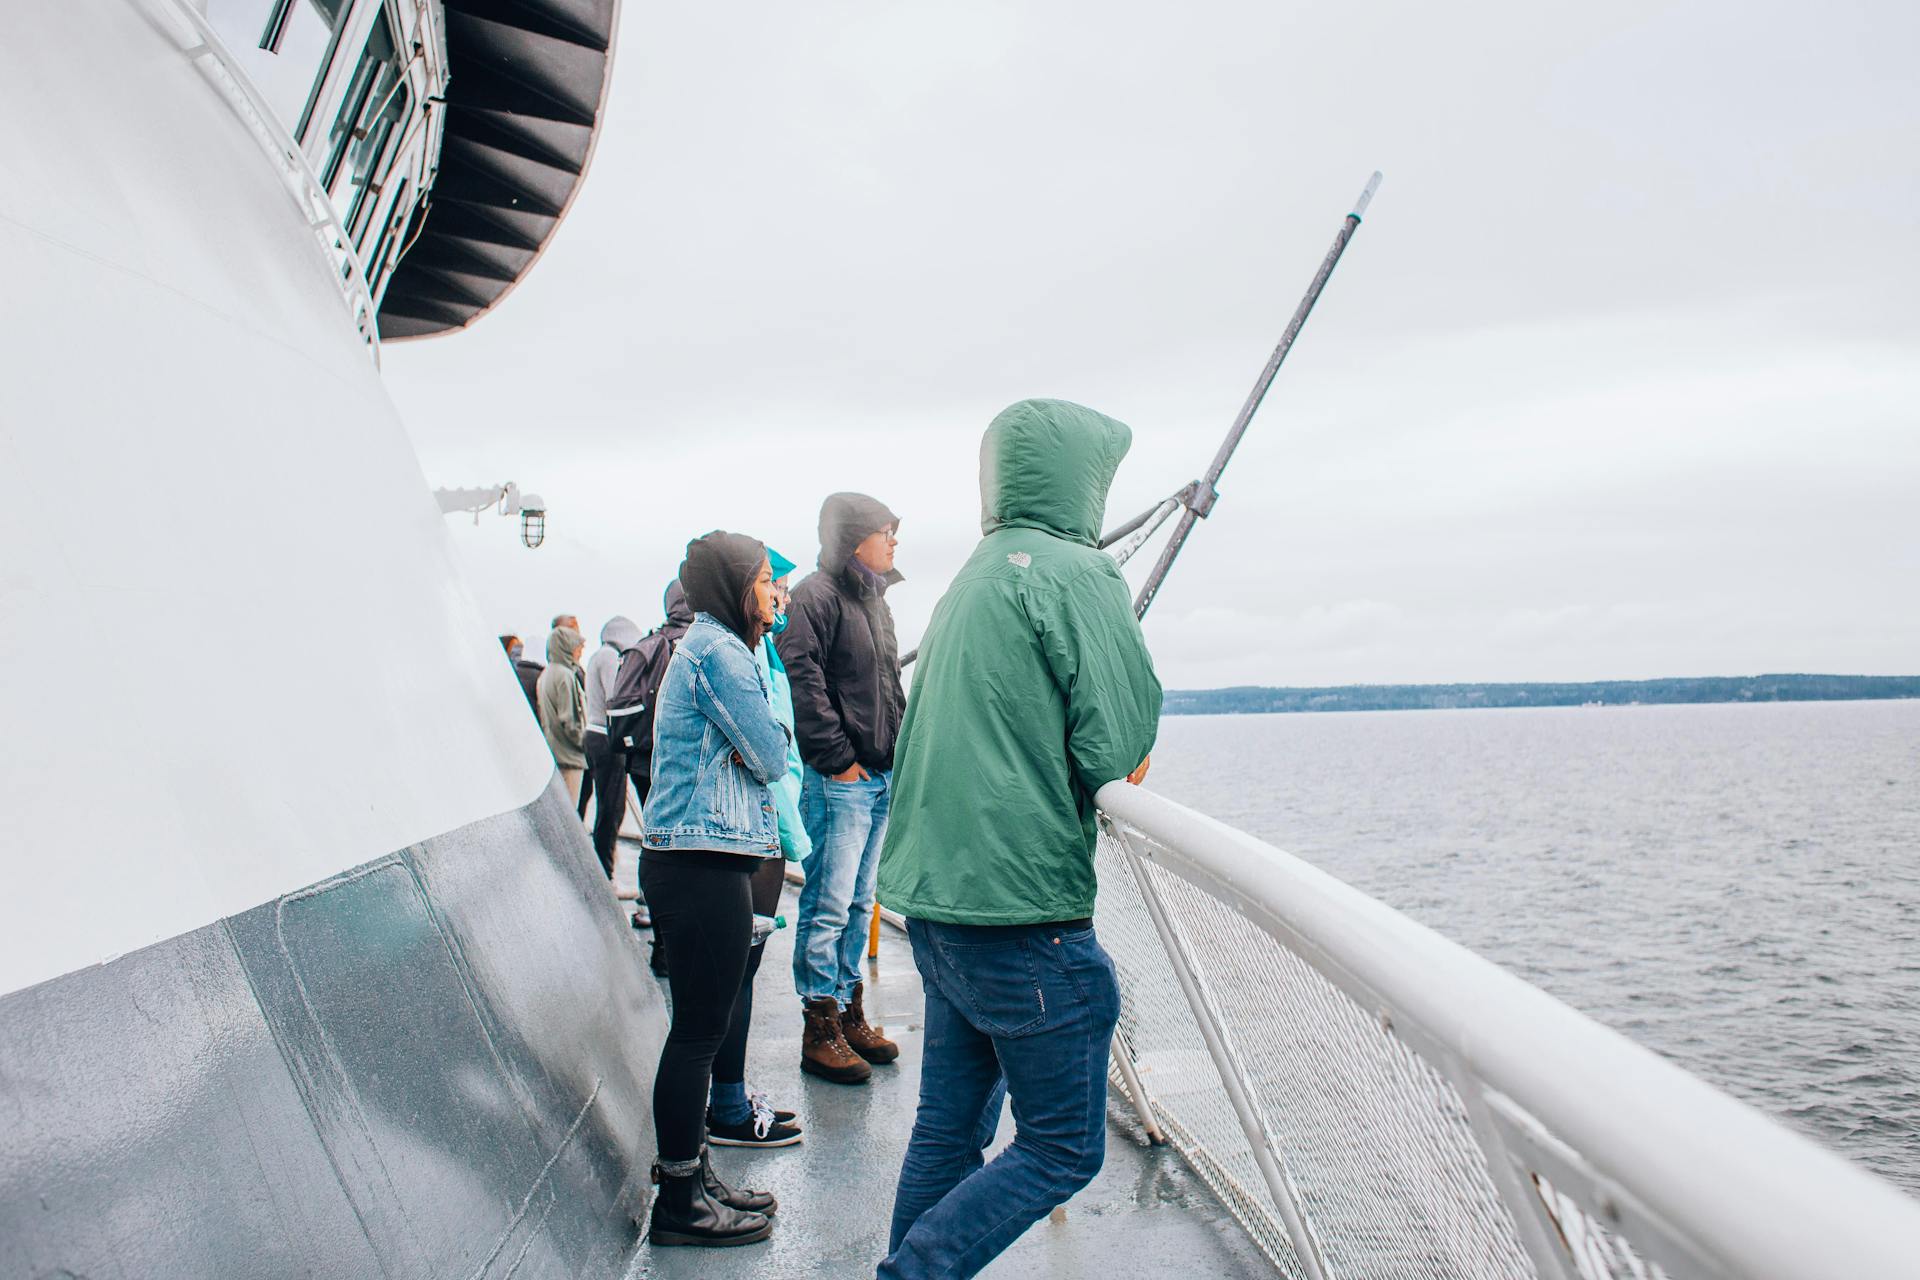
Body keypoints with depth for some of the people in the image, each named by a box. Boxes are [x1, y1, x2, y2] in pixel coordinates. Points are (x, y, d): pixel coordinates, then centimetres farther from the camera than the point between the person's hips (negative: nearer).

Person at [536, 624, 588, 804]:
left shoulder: (545, 674, 13)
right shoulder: (565, 675, -14)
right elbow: (568, 718, -19)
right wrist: (583, 741, -6)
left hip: (550, 750, 9)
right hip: (568, 755, -9)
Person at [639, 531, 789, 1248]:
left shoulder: (706, 645, 21)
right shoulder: (717, 649, -12)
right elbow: (771, 757, -12)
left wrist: (757, 741, 0)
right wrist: (770, 739, 7)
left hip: (684, 861, 10)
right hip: (704, 867, -10)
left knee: (700, 1027, 16)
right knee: (699, 1031, -3)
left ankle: (691, 1176, 27)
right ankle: (680, 1204, 7)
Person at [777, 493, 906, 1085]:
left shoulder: (874, 600, 19)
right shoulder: (816, 595, -9)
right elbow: (804, 682, -18)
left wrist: (899, 755, 14)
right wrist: (838, 759, -17)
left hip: (880, 778, 9)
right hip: (839, 781, -9)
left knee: (859, 905, 14)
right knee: (828, 906, -4)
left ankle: (850, 1015, 24)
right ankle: (820, 1031, 3)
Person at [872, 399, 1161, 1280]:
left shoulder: (972, 580, 15)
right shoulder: (1074, 571, -11)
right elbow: (1121, 757, -16)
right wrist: (1118, 764, 5)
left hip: (939, 907, 8)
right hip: (1022, 912, -8)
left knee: (947, 1131, 17)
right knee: (1063, 1150, 5)